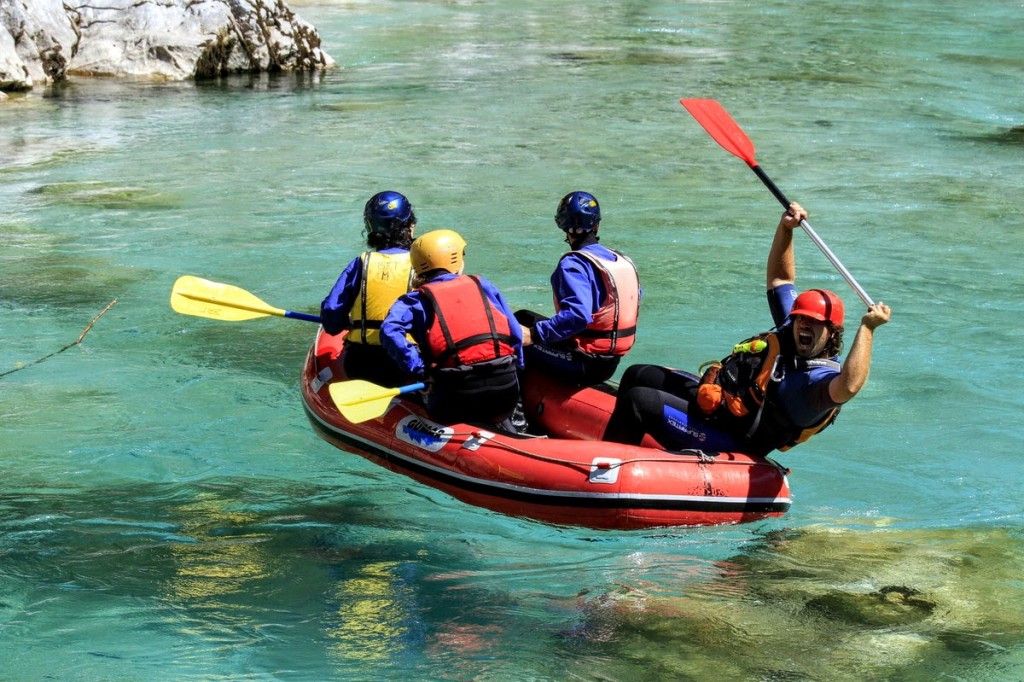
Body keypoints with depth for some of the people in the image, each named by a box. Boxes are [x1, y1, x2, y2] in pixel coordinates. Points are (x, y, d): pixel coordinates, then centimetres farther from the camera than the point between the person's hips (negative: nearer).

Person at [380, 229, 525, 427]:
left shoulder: (417, 299, 8)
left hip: (458, 396, -4)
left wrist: (420, 371, -8)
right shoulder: (481, 285, 15)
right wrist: (514, 367, 28)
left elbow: (390, 331, -10)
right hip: (506, 388, 4)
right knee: (497, 417, 34)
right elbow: (515, 332, 15)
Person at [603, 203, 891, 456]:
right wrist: (785, 228, 2)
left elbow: (848, 387, -49)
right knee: (637, 376, 21)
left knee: (638, 401, -21)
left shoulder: (820, 378, -24)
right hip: (713, 396, 10)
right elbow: (780, 277, 14)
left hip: (725, 436, -10)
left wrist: (867, 328, -49)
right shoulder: (789, 331, 1)